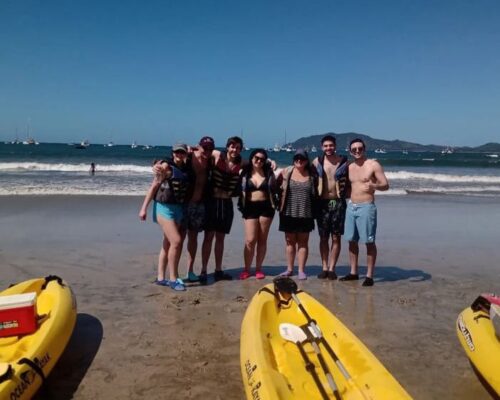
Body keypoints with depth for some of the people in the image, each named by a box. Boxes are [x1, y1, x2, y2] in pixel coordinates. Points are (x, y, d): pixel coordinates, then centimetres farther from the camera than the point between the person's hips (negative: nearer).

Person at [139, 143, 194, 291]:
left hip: (179, 208, 6)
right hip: (164, 207, -6)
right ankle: (173, 279, -1)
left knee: (167, 244, 11)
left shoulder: (187, 168, 7)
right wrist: (144, 208, -11)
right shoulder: (166, 166, -8)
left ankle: (160, 277, 21)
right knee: (176, 241, -13)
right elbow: (153, 186, -8)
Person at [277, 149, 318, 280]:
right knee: (290, 241, 10)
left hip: (305, 214, -1)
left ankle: (301, 270, 11)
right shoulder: (286, 172, 1)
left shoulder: (312, 174, 2)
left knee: (303, 242, 5)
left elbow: (316, 192, 9)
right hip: (288, 213, 1)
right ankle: (289, 269, 20)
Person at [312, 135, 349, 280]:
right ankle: (324, 268, 16)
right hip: (322, 203, 1)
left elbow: (349, 182, 6)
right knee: (323, 237, 7)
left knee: (336, 238, 2)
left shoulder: (343, 162, -1)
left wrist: (344, 193, -7)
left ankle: (331, 268, 10)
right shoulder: (317, 162, 2)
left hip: (338, 203, -1)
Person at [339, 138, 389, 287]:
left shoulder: (373, 164, -4)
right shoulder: (350, 167, 13)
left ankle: (369, 275, 3)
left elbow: (386, 185, -10)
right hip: (351, 206, 6)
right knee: (352, 241, 10)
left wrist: (373, 186, -28)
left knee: (369, 242, -3)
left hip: (366, 207, -6)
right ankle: (353, 272, 20)